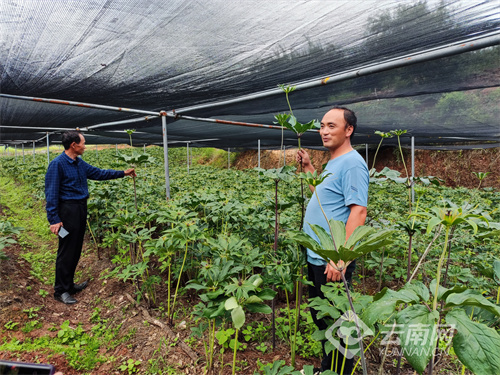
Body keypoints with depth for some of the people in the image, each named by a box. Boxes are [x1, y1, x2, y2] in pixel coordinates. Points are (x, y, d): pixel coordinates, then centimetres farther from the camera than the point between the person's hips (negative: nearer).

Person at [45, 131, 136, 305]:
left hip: (81, 209, 9)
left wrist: (123, 173, 20)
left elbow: (99, 173, 21)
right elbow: (51, 194, -15)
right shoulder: (57, 164, -14)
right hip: (68, 211, -9)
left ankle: (69, 284, 29)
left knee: (76, 249, 15)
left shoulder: (80, 163, 10)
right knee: (66, 251, -1)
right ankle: (60, 291, 13)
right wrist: (54, 220, -17)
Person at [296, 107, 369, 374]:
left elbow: (358, 211, -24)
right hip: (316, 255, 10)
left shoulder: (352, 163, -17)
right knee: (319, 316, 22)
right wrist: (307, 167, 22)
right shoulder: (332, 162, 13)